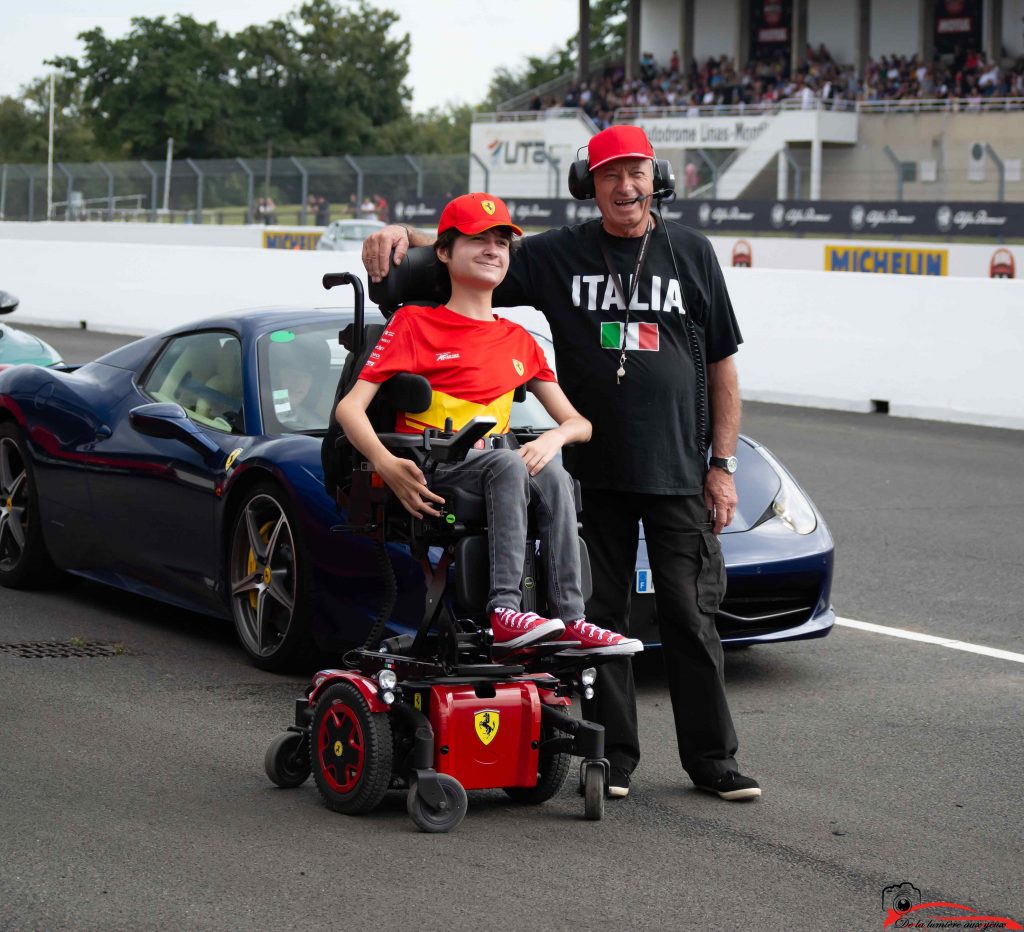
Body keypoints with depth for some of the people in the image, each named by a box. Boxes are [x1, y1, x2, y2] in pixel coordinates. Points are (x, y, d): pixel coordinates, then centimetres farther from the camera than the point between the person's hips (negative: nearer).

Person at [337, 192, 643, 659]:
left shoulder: (518, 341, 17)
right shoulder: (414, 323, 3)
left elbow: (578, 422, 14)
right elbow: (350, 407, -7)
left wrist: (554, 438, -12)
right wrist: (385, 462, -27)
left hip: (494, 462, 4)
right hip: (429, 472, -4)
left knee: (552, 474, -28)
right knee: (507, 463, -34)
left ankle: (571, 620, -33)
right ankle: (503, 609, -41)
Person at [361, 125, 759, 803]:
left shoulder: (691, 253, 7)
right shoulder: (558, 255, 6)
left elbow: (723, 365, 8)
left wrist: (723, 465, 3)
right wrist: (404, 237, -13)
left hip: (679, 470, -1)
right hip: (593, 468, 1)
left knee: (691, 616, 1)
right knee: (601, 615, 5)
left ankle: (713, 759, 9)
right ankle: (614, 757, 15)